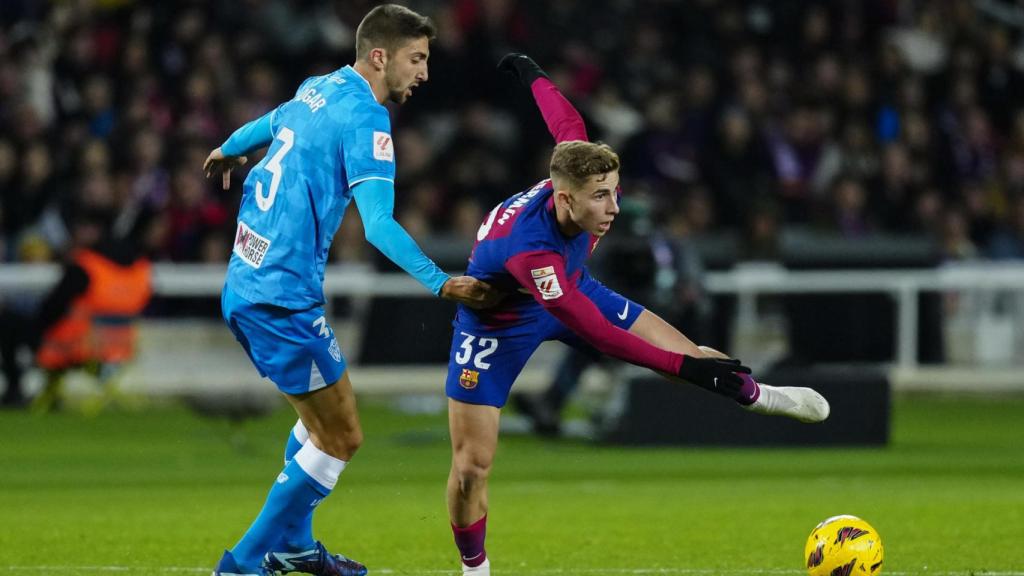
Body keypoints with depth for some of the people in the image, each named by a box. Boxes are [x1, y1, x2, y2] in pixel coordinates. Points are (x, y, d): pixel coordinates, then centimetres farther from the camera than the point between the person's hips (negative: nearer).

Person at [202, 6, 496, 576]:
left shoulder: (319, 90, 10)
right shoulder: (366, 119, -16)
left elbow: (268, 125, 32)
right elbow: (379, 224, -25)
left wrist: (229, 151, 53)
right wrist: (442, 284, -29)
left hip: (246, 283, 10)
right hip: (284, 298, -10)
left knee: (326, 416, 25)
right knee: (341, 437, -2)